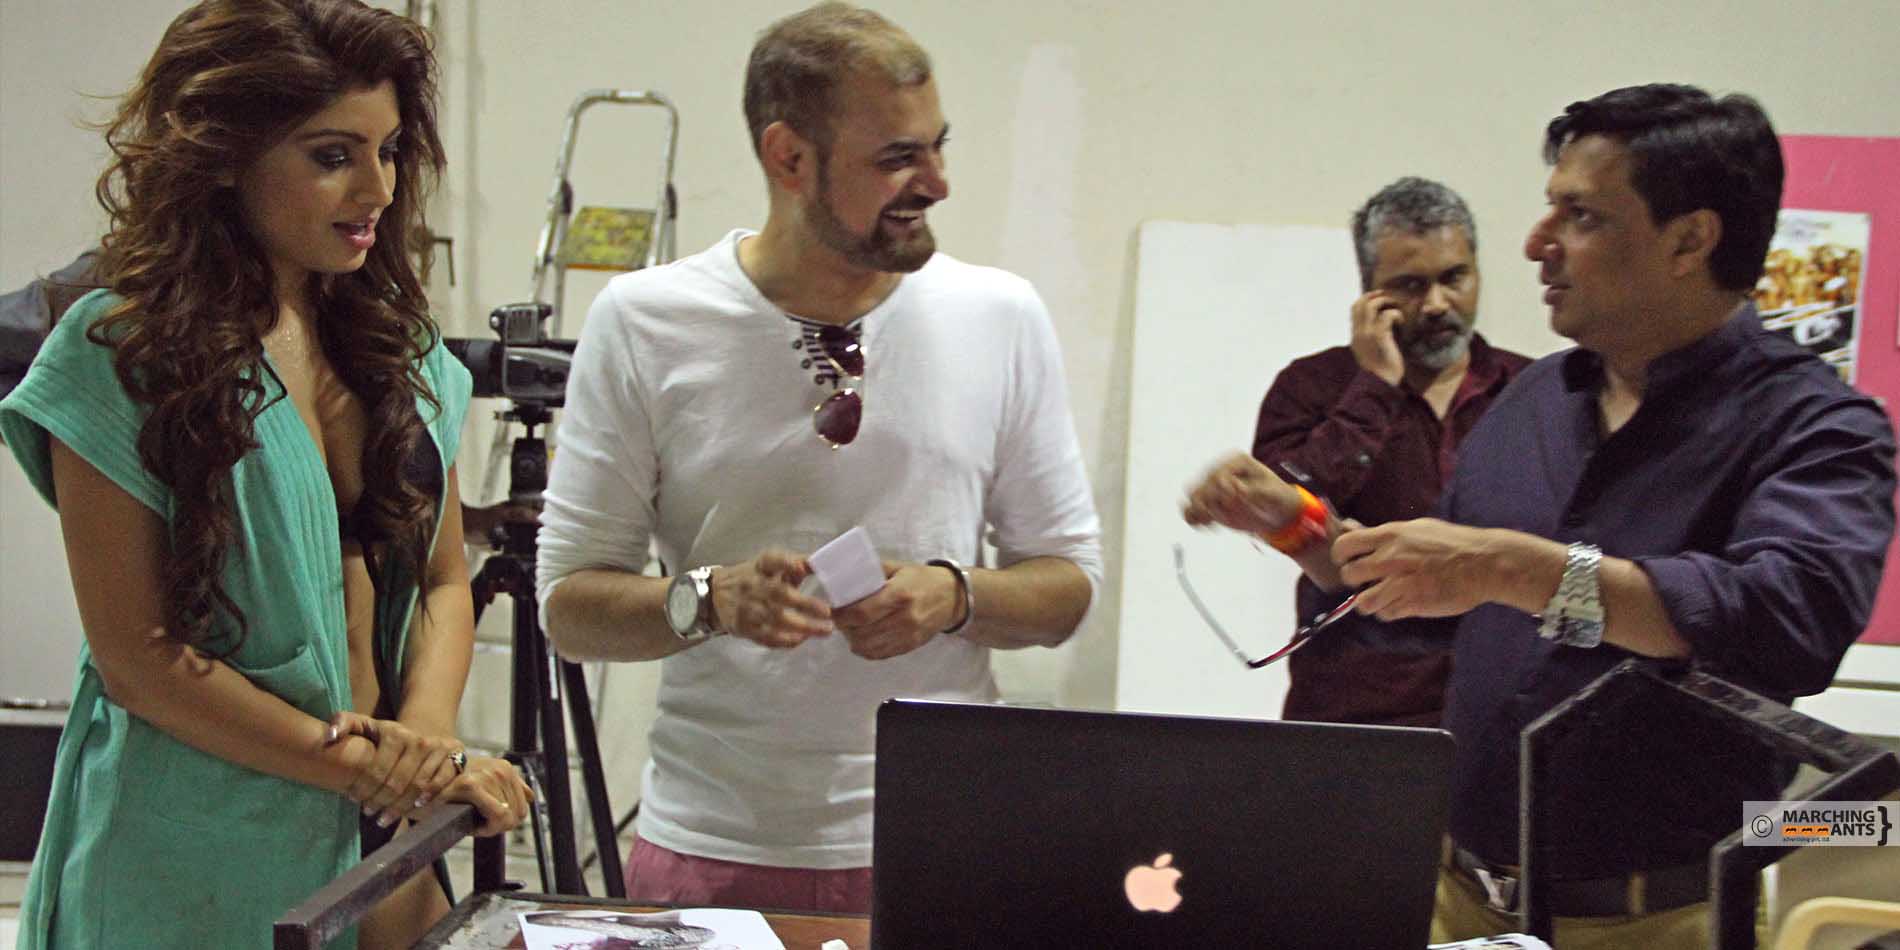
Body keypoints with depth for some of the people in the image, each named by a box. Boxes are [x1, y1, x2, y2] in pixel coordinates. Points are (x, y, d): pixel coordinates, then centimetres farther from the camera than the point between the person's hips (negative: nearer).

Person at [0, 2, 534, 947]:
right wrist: (362, 762, -17)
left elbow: (442, 581, 7)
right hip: (192, 862, -5)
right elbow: (136, 657, -13)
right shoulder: (119, 354, -11)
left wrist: (424, 746, -11)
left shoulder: (395, 342, 5)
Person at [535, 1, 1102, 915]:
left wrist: (955, 596, -14)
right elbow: (569, 605, -2)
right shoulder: (643, 324, -5)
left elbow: (1069, 581, 5)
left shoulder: (1002, 316, -1)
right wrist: (710, 600, -21)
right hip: (711, 845, -1)